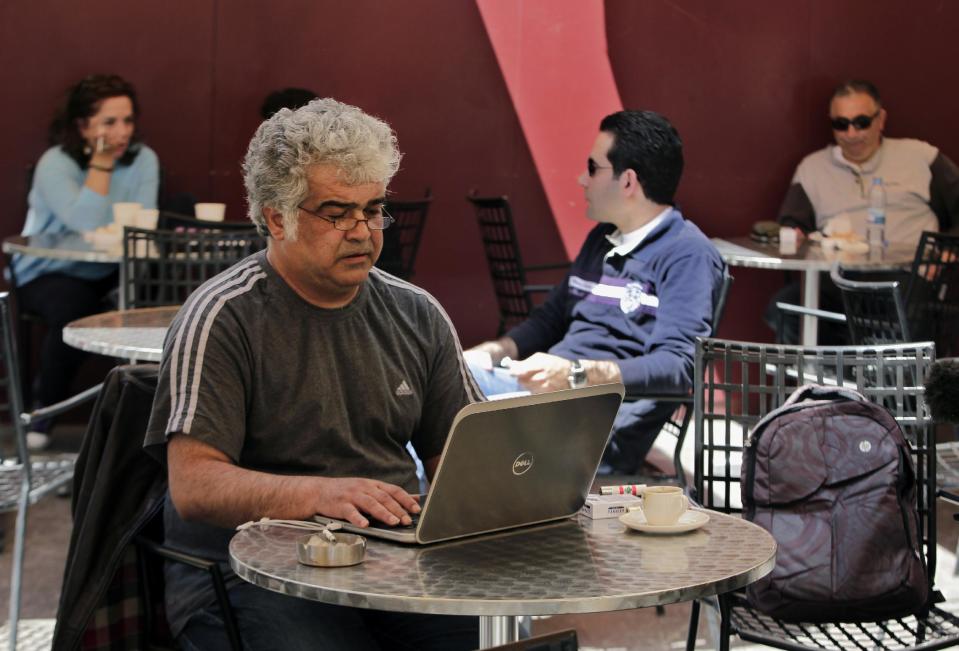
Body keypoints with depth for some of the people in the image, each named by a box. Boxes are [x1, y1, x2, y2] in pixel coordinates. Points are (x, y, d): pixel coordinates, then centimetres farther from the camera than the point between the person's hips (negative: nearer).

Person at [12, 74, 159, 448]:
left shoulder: (143, 159, -2)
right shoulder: (55, 163, -13)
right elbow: (87, 223, -27)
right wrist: (102, 162, -22)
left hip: (111, 274, 4)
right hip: (49, 273, -3)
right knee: (73, 309, -34)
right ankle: (42, 414, -12)